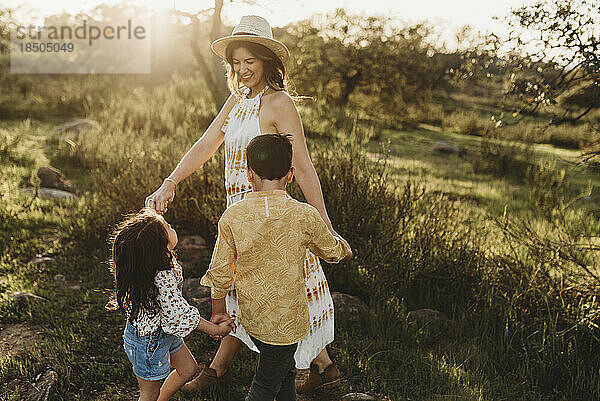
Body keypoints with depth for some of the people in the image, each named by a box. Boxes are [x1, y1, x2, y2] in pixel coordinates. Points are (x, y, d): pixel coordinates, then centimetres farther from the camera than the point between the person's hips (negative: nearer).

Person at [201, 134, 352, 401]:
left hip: (251, 317, 4)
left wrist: (218, 313, 14)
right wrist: (346, 252, 28)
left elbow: (220, 273, -2)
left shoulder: (232, 217, -10)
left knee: (285, 370, 25)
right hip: (286, 322, -3)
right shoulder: (305, 216, -16)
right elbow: (331, 251, 4)